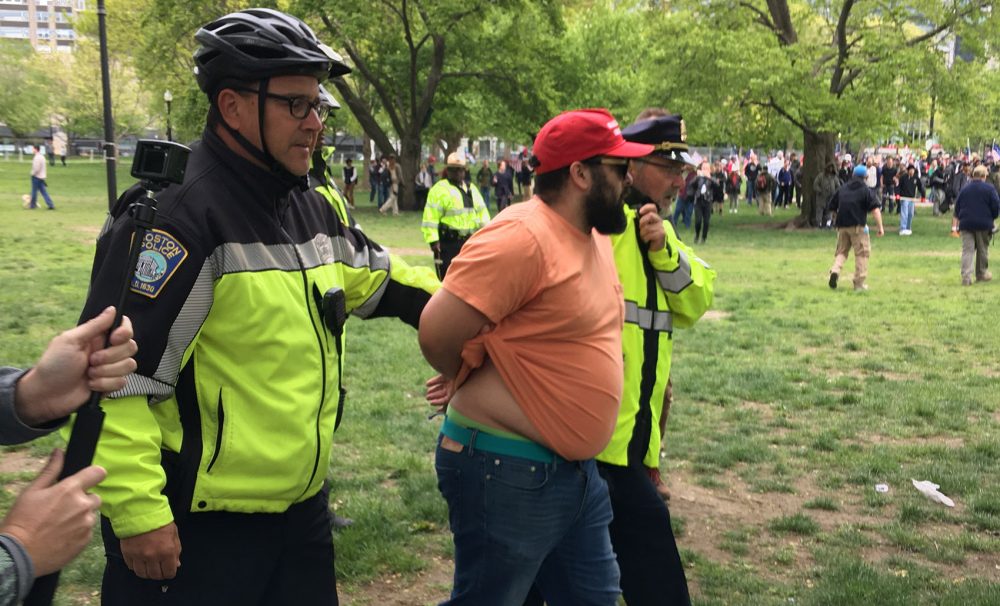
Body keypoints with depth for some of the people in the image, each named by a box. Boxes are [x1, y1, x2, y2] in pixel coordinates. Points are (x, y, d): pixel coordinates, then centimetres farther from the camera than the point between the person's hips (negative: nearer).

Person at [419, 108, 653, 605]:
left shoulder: (596, 237, 8)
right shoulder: (522, 236, -22)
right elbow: (438, 332, -24)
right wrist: (473, 382, -5)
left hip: (576, 467, 9)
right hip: (506, 471, -9)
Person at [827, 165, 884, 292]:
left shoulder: (842, 189, 11)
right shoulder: (867, 191, -2)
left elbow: (831, 207, 16)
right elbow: (875, 209, -13)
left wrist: (836, 219, 31)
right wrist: (880, 226, -14)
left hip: (842, 225, 4)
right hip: (858, 225, -4)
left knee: (841, 251, 16)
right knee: (862, 253, 5)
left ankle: (835, 270, -12)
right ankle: (859, 283, 4)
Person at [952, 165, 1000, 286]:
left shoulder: (964, 189, 6)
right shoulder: (989, 189, -5)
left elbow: (957, 208, 11)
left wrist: (958, 221, 21)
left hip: (966, 224, 2)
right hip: (984, 225, -2)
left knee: (967, 250, -1)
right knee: (983, 250, 14)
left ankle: (966, 277, -13)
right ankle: (981, 274, 25)